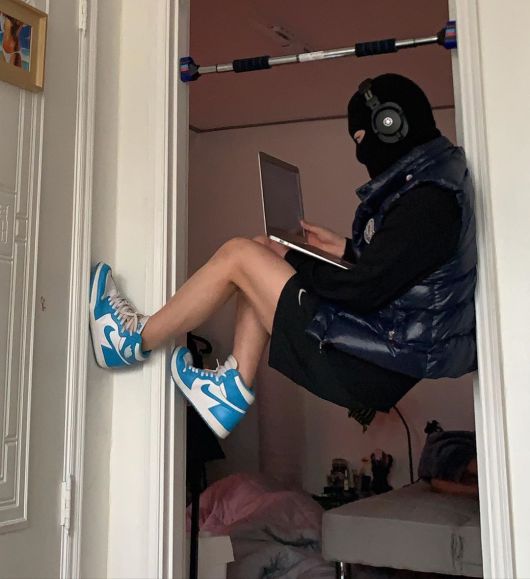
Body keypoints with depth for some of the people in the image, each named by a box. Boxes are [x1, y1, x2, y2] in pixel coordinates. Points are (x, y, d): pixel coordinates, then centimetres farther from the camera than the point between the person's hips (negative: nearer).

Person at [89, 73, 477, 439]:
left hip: (377, 363, -10)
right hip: (388, 340, 10)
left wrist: (290, 264, -9)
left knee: (240, 255, -9)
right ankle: (234, 388, 10)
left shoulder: (426, 198, -21)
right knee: (262, 248, 11)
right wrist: (348, 248, 10)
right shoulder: (431, 174, 12)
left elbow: (365, 291, -23)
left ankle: (136, 339, 10)